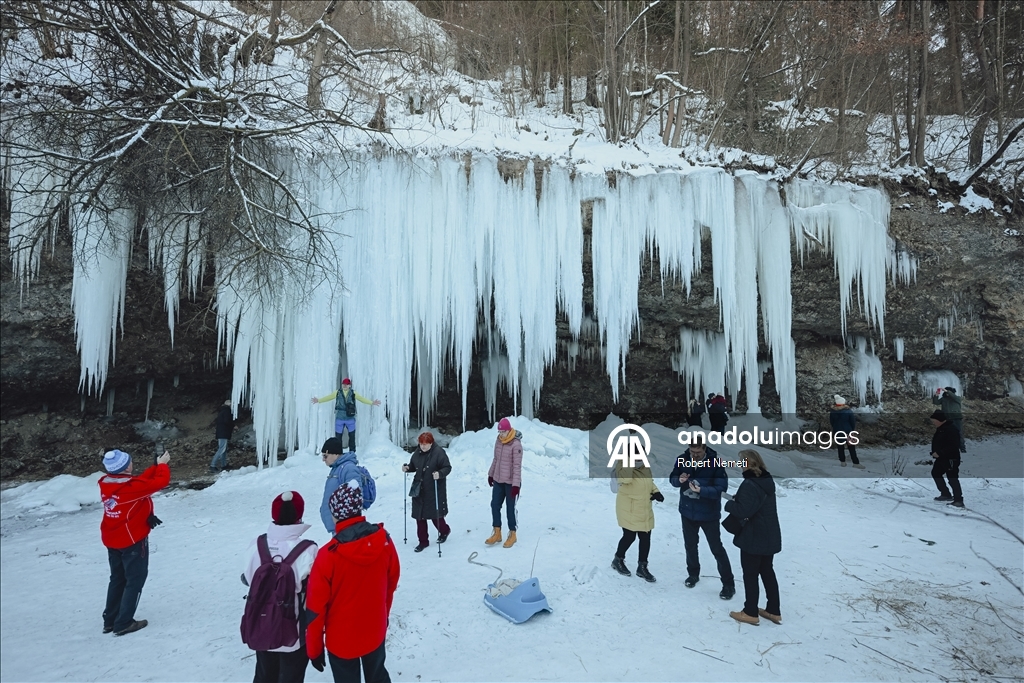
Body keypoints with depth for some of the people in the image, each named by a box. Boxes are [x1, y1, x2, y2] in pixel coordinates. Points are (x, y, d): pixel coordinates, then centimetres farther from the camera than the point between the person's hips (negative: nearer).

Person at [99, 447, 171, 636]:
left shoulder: (105, 483, -3)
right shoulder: (131, 487, -26)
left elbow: (140, 481, 5)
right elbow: (161, 481, -17)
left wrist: (156, 465, 4)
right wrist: (162, 464, 0)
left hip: (112, 540, 8)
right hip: (132, 540, -8)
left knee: (118, 579, 22)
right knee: (135, 580, 7)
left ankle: (110, 620, 30)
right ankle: (123, 623, 11)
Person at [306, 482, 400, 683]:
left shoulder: (328, 555, -28)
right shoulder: (385, 542, -17)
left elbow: (316, 608, -17)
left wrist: (314, 648, -2)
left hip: (341, 639, -3)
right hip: (375, 632, 3)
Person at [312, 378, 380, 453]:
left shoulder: (353, 394, 1)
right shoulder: (337, 393, 3)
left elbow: (362, 399, -2)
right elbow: (328, 397, 6)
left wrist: (371, 402, -12)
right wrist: (319, 400, -2)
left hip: (350, 418, 0)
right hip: (339, 418, 0)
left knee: (352, 436, 6)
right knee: (338, 436, 5)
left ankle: (352, 453, 17)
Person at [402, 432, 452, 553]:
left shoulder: (439, 452, -15)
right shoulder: (418, 452, 4)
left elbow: (447, 467, -13)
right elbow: (413, 466, 18)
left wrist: (440, 474, -31)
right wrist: (407, 468, -3)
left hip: (434, 490, -6)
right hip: (419, 489, 6)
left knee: (435, 514, 4)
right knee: (419, 515, 7)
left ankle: (444, 531, 35)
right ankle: (423, 541, 21)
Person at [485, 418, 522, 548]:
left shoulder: (516, 444, -19)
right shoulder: (498, 441, 2)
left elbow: (517, 466, -20)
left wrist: (516, 484, -22)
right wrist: (491, 474, 20)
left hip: (510, 482, -7)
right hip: (498, 480, 7)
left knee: (510, 508, 3)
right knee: (494, 505, 11)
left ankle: (512, 535, 20)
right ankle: (497, 533, 24)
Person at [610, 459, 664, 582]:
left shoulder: (645, 466, 3)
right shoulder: (623, 466, -20)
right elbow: (625, 478, -42)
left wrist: (655, 492, 2)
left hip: (645, 511, 7)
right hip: (628, 511, -7)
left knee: (646, 539, 11)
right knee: (629, 537, 3)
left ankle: (642, 567, 26)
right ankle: (618, 560, 29)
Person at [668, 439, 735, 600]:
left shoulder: (715, 463, -20)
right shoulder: (682, 460, -9)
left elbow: (722, 488, -21)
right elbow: (672, 478, 1)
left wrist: (702, 490, -35)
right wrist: (679, 480, -22)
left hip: (709, 514, -4)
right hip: (687, 512, 4)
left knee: (717, 548, 4)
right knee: (690, 545, 19)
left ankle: (728, 584, 18)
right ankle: (693, 574, 40)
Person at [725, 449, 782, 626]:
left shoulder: (750, 484, -24)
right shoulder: (767, 480, 6)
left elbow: (743, 511, -27)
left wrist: (729, 504, -9)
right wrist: (738, 500, 2)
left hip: (753, 537, -9)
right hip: (769, 536, 9)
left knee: (750, 574, 5)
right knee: (767, 572, 19)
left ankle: (750, 613, 15)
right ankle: (773, 611, 27)